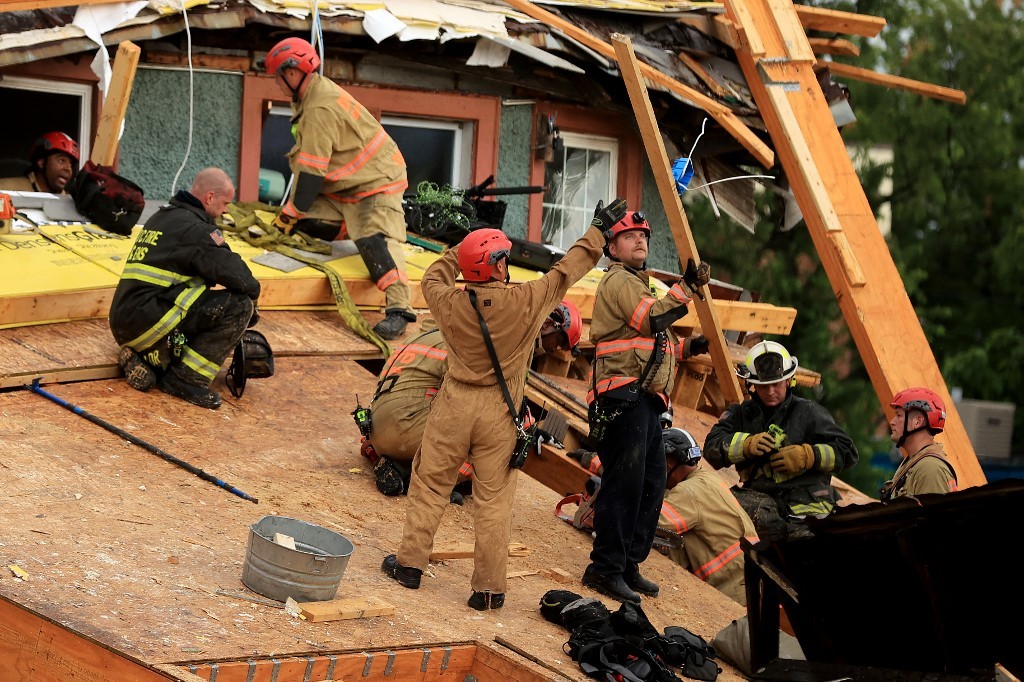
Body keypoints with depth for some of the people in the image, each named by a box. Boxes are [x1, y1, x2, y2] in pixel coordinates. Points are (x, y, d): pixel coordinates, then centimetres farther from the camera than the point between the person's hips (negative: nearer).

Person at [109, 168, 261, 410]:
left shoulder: (164, 216, 21)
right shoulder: (195, 228, -9)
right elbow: (231, 270, -15)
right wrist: (253, 293, 7)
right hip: (148, 320, -10)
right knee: (239, 306, -12)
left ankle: (146, 358, 9)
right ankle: (188, 379, -9)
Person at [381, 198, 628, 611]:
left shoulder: (451, 302, -9)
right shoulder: (526, 301, -14)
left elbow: (432, 279, 15)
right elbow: (567, 271, -1)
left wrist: (460, 251, 25)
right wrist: (599, 229, 10)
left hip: (454, 406, 1)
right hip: (499, 414, -1)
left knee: (429, 485, 14)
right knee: (493, 500, 3)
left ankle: (410, 563, 19)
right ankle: (489, 588, 5)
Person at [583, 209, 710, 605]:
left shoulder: (639, 283, 27)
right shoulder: (618, 280, -5)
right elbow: (652, 319, -18)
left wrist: (683, 348, 19)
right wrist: (686, 286, -16)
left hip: (645, 400, 11)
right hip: (623, 397, -11)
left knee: (651, 486, 10)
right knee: (624, 484, -13)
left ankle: (628, 565, 16)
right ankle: (605, 568, -11)